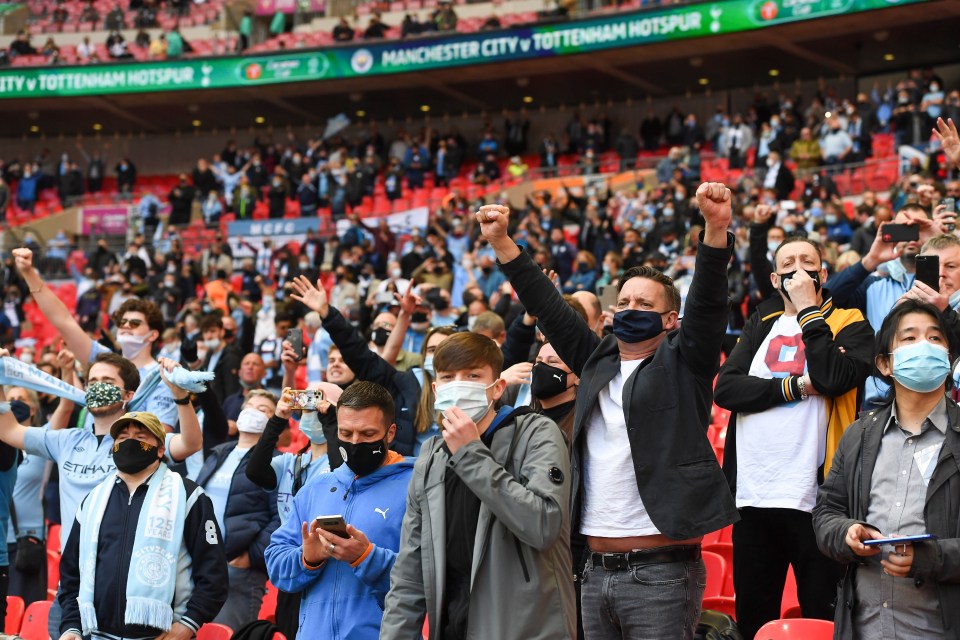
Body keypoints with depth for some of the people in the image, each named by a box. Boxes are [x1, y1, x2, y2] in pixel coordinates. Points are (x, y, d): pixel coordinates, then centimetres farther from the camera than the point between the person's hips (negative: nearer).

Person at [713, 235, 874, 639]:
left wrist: (809, 309, -8)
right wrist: (795, 386, -10)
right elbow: (726, 388, 0)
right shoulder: (761, 325, 15)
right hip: (752, 497, 4)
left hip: (814, 497, -4)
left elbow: (834, 378, -17)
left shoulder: (849, 325, 4)